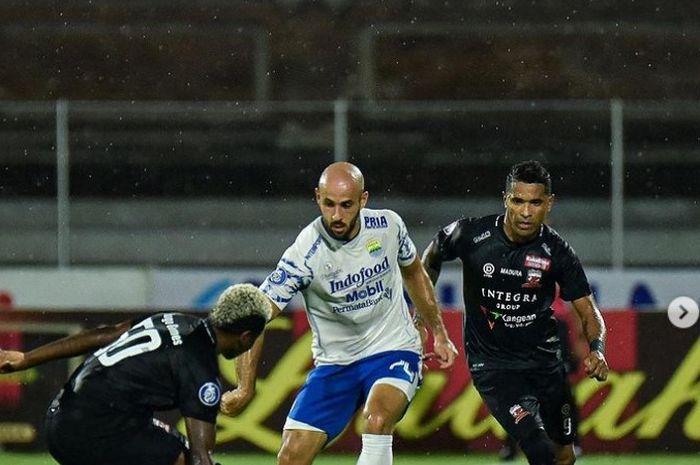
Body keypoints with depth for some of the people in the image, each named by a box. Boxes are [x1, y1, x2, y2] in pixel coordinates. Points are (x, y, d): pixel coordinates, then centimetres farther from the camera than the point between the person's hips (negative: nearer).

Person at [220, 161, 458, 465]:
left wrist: (438, 333, 19)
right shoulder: (305, 254, -21)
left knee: (377, 418, -31)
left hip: (393, 351, 0)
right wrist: (246, 388, -33)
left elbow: (413, 272, 13)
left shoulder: (388, 225, -10)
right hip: (334, 362, 0)